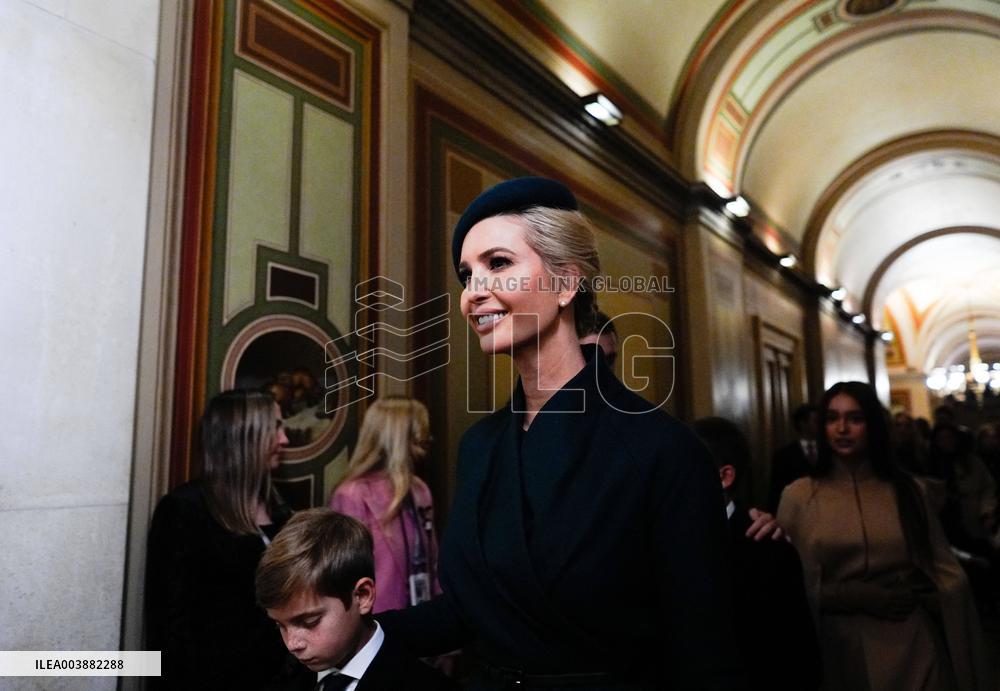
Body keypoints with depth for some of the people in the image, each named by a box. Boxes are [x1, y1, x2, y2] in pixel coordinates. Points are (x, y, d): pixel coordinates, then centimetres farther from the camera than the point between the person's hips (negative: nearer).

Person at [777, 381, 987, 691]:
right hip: (842, 648, -1)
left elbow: (944, 571, 2)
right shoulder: (799, 496, -5)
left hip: (914, 645, 1)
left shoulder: (907, 489, 1)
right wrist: (858, 597, -14)